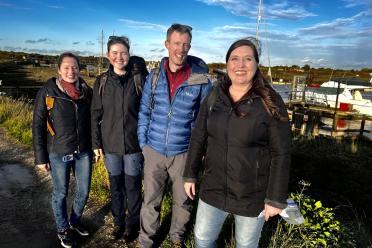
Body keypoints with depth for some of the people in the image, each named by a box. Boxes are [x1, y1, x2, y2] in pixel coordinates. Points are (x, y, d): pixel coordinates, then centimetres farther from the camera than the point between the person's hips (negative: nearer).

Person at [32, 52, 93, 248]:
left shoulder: (86, 91, 0)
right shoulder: (47, 92, -9)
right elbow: (38, 126, -7)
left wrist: (95, 145, 7)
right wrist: (40, 157, -8)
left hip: (84, 152, 3)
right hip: (58, 154, -3)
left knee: (84, 191, 14)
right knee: (61, 193, 12)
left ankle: (75, 221, 41)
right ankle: (63, 229, 36)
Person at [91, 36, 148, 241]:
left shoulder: (139, 78, -6)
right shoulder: (102, 81, 0)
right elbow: (95, 114, 4)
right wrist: (96, 143, 3)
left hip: (134, 144, -2)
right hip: (110, 145, 2)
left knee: (133, 187, 11)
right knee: (116, 186, 16)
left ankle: (132, 223, 33)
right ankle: (118, 221, 38)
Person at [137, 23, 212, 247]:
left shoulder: (201, 80, -9)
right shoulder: (154, 77, 0)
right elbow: (144, 112, 6)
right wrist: (143, 142, 4)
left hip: (184, 153, -1)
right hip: (154, 151, 2)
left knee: (182, 200, 17)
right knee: (150, 201, 14)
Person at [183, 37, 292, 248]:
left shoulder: (270, 103, -14)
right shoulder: (214, 97, -2)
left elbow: (281, 154, -13)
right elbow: (198, 139, 4)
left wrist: (276, 198, -12)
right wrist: (190, 175, 6)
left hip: (252, 195, -3)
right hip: (213, 189, 4)